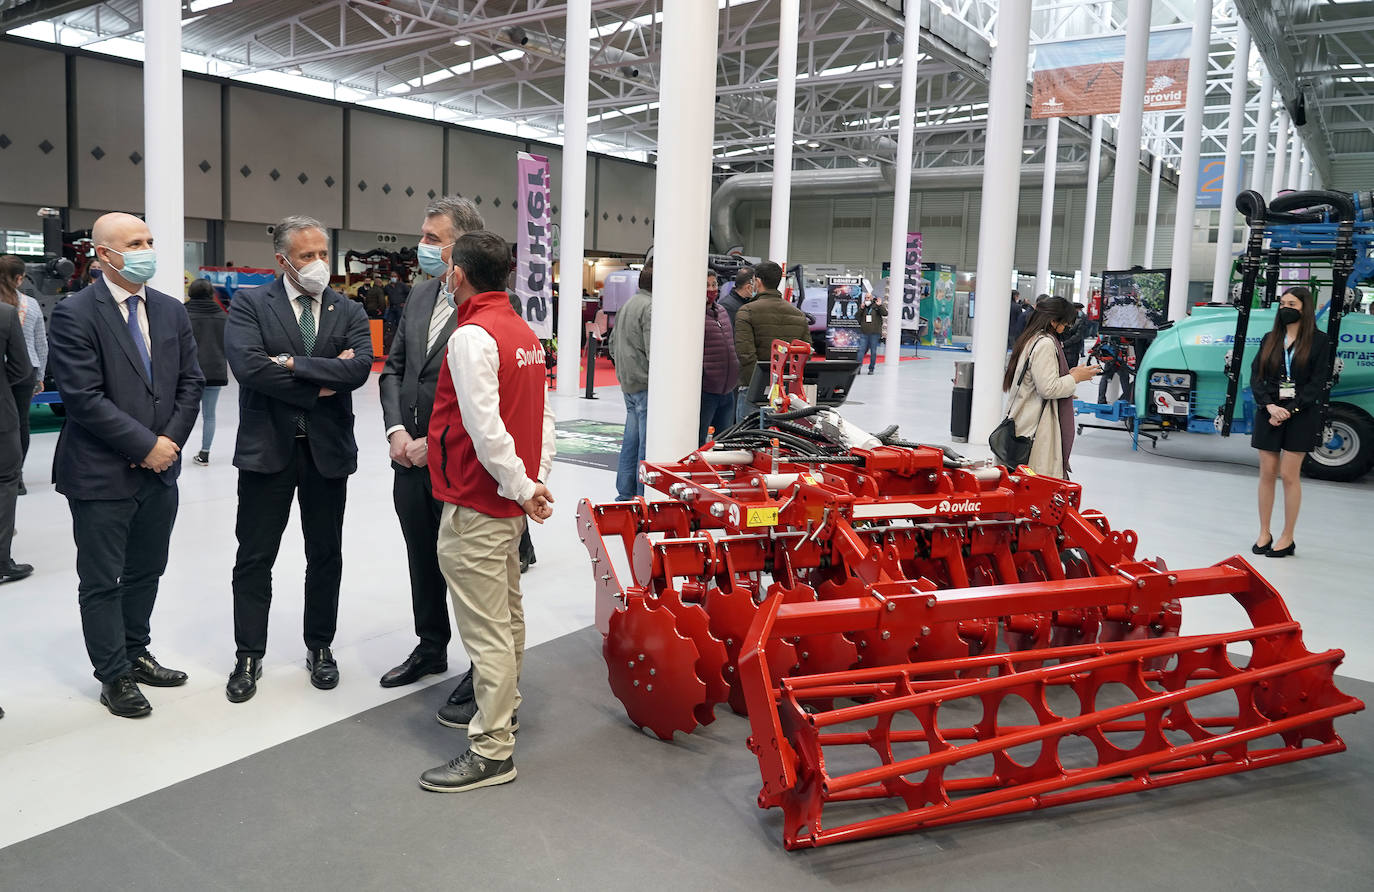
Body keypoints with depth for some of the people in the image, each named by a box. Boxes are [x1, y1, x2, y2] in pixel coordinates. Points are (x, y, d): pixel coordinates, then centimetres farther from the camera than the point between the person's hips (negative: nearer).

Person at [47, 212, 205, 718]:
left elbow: (190, 383, 7)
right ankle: (114, 676, 21)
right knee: (103, 582, 7)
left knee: (146, 571, 17)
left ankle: (135, 654, 34)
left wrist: (171, 441, -6)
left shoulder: (171, 311, 7)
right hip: (101, 475, -6)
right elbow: (84, 397, -17)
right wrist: (145, 445, -17)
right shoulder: (73, 314, -11)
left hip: (160, 469, 6)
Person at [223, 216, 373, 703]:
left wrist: (294, 363, -18)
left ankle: (320, 647, 29)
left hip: (328, 448, 2)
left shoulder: (348, 312, 4)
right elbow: (248, 365, -19)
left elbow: (359, 367, -13)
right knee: (254, 557, 7)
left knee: (325, 556, 12)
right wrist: (319, 386, -15)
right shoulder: (250, 304, -2)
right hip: (268, 448, -2)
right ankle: (249, 656, 22)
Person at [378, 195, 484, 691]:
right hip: (410, 457, 7)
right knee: (423, 561, 20)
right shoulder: (420, 295, 9)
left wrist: (435, 443, -16)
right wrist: (396, 430, -1)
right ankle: (431, 649, 38)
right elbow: (393, 367, 13)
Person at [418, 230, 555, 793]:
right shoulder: (525, 333, 10)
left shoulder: (471, 336, -18)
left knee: (485, 629, -3)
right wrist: (537, 479, 5)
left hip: (475, 509, -10)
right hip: (509, 500, 10)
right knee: (506, 614, 21)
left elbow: (485, 427, -25)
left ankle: (492, 751, 6)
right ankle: (500, 708, 38)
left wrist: (521, 487, -16)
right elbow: (543, 415, 10)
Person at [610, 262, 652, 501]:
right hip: (645, 384, -10)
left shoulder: (628, 304, 16)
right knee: (647, 444, -4)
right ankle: (644, 496, 0)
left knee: (631, 439, 15)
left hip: (628, 382, 10)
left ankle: (625, 494, 22)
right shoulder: (650, 307, -15)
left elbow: (613, 343, 24)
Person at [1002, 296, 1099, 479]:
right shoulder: (1045, 344, -16)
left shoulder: (1031, 339, 15)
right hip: (1038, 424, -10)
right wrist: (1075, 377, -7)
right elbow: (1048, 388, -20)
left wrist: (1068, 374, 16)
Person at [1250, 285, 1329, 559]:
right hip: (1268, 413, 3)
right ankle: (1264, 534, 14)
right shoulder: (1270, 339, 9)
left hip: (1301, 415, -3)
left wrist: (1290, 410, -15)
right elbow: (1256, 376, 3)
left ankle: (1287, 538, 7)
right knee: (1267, 473, 5)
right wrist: (1270, 406, -12)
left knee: (1289, 475, -2)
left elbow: (1317, 383, -6)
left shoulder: (1319, 340, 0)